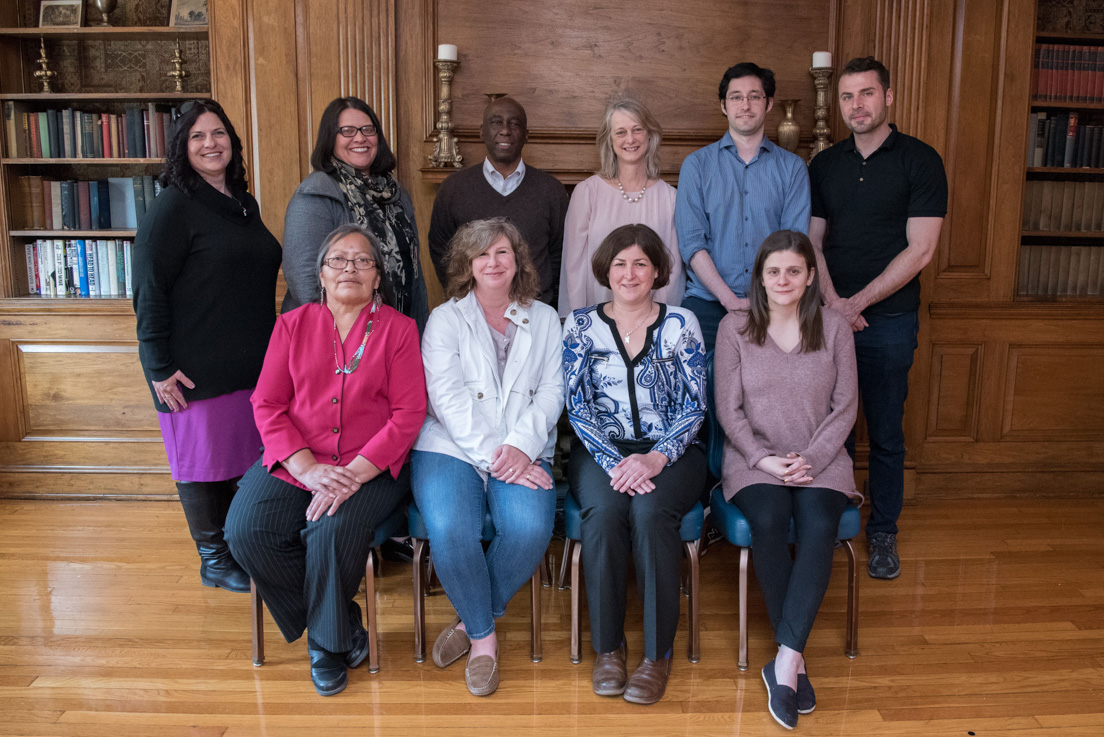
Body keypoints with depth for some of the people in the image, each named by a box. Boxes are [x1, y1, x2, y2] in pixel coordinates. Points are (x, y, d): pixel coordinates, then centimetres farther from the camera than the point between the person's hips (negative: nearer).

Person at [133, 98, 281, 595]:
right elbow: (148, 293, -12)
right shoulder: (173, 207, -9)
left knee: (241, 456, 14)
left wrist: (270, 350, 19)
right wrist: (160, 368, -16)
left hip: (251, 364, 7)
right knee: (204, 462, 5)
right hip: (198, 369, -7)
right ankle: (214, 560, 21)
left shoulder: (244, 204, 13)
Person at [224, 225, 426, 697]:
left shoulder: (398, 329, 3)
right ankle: (346, 625, 0)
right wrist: (308, 468, -13)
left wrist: (355, 472, -17)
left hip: (371, 467, -3)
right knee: (247, 531, -21)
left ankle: (328, 641, 2)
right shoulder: (292, 325, 11)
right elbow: (267, 405, 3)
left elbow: (408, 414, -5)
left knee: (334, 532, -30)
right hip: (293, 461, 3)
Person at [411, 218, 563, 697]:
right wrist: (492, 454, -15)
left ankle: (472, 620, -2)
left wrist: (520, 447, -11)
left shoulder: (545, 320, 17)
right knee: (450, 531, -29)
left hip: (522, 453, 2)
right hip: (451, 447, -1)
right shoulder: (445, 319, 9)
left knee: (531, 528, -27)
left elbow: (552, 390, 6)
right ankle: (484, 637, -3)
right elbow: (449, 399, -4)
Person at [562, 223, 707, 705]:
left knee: (650, 512, -31)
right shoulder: (581, 325, 7)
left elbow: (695, 406, 0)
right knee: (603, 511, -30)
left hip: (671, 451, 0)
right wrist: (614, 462, -15)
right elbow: (577, 407, 0)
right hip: (601, 449, 1)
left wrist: (657, 457, -16)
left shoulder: (681, 324, 6)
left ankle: (658, 653, -16)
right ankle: (607, 646, -13)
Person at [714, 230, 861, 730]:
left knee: (818, 528, -29)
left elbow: (845, 407, 3)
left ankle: (785, 661, -26)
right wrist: (765, 460, -13)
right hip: (753, 459, -1)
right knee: (768, 522, -30)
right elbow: (728, 409, 0)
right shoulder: (734, 328, 3)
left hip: (820, 460, 1)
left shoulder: (834, 328, 6)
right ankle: (795, 661, -18)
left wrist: (810, 459, -11)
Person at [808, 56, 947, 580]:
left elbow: (919, 250, -9)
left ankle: (883, 532, 20)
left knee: (885, 433, 5)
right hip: (830, 315, 3)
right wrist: (831, 300, -9)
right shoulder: (825, 165, 10)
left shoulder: (919, 160, -3)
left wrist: (858, 302, -13)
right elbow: (812, 242, 8)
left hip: (888, 318, -3)